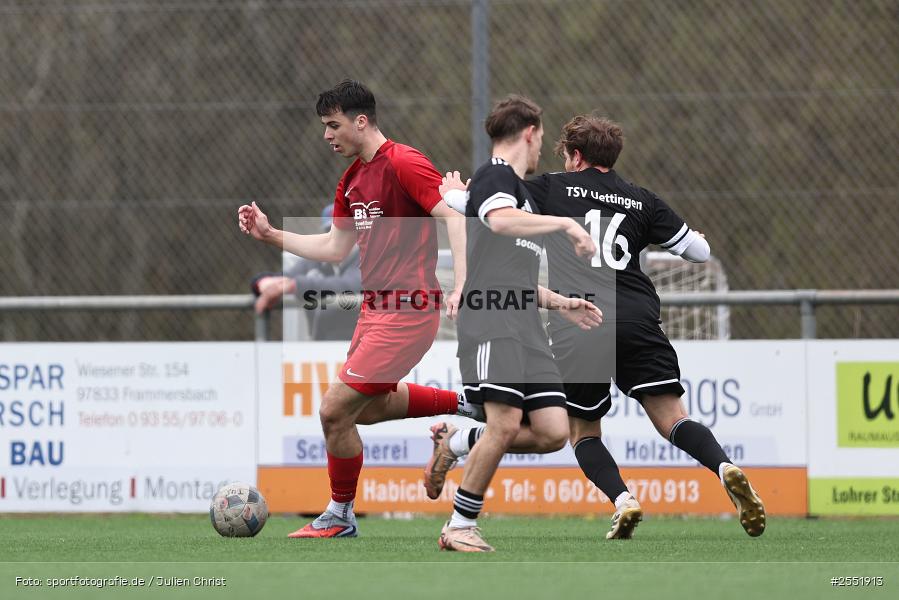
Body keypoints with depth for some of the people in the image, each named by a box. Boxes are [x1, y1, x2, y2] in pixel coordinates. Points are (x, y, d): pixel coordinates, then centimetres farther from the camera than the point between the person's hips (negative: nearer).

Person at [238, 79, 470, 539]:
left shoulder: (403, 163, -15)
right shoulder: (352, 179, 13)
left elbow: (454, 217, -22)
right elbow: (334, 248, 21)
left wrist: (460, 286, -31)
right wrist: (270, 235, 15)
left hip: (406, 312, -10)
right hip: (374, 308, 10)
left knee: (335, 410, -7)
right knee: (370, 406, 22)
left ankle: (339, 517, 11)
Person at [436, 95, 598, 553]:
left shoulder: (520, 190, 28)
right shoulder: (495, 177, -2)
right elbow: (501, 221, -26)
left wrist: (563, 302, 35)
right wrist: (566, 223, -21)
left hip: (525, 327, 9)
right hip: (489, 322, -9)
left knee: (553, 432, -5)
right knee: (506, 422, -19)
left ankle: (467, 454, 13)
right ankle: (459, 526, -9)